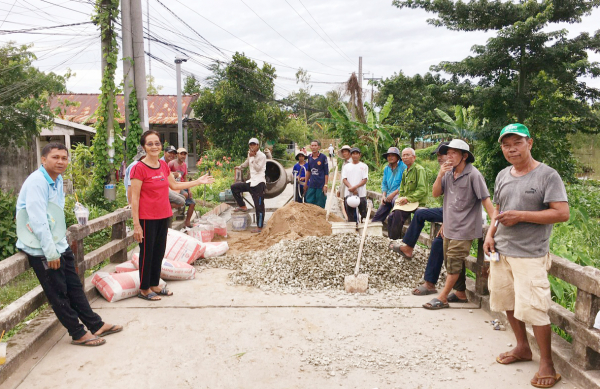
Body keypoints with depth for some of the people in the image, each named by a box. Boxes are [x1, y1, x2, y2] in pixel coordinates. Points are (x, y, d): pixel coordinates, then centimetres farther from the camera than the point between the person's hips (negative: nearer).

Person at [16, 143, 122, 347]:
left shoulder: (58, 179, 8)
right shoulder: (36, 182, -20)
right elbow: (38, 220, -24)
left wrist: (61, 241, 16)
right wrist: (50, 253, -22)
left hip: (59, 244, 8)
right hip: (41, 249, -8)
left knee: (74, 286, 15)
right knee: (58, 293, 4)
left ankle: (96, 325, 24)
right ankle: (78, 333, 16)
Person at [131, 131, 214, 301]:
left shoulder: (163, 165, 6)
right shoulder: (139, 168, -14)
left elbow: (174, 185, 20)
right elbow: (134, 198, -15)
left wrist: (198, 181, 18)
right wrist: (136, 224, -17)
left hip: (163, 216, 7)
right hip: (147, 218, -7)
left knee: (159, 251, 15)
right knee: (147, 253, 5)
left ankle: (154, 285, 30)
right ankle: (144, 290, 21)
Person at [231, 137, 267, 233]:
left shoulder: (262, 156, -8)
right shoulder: (250, 155, 12)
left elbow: (258, 168, -18)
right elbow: (247, 163, 34)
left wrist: (253, 157, -23)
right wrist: (240, 167, 48)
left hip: (259, 183, -8)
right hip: (251, 182, 8)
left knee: (259, 206, -4)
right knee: (234, 187, 5)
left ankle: (259, 227, 2)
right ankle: (242, 206, 14)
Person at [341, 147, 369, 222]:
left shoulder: (364, 166, 7)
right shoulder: (346, 166, 12)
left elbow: (365, 180, -3)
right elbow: (344, 179, 3)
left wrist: (355, 187, -17)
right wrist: (351, 188, -14)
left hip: (361, 194, -1)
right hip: (349, 194, 2)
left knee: (363, 214, 2)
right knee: (350, 215, 4)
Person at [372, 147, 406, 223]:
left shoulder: (403, 167, -7)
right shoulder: (386, 169, 16)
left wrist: (393, 194, -16)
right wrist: (383, 195, 4)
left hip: (398, 194, -7)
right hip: (388, 196, 7)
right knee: (377, 216, 2)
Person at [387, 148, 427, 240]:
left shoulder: (419, 169, -8)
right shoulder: (405, 172, 19)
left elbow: (422, 190, -16)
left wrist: (408, 198, -20)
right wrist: (400, 199, 4)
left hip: (416, 201, -7)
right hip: (406, 201, 8)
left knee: (398, 213, -28)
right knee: (391, 217, -13)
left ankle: (394, 240, -17)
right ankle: (392, 239, -7)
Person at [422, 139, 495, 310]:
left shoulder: (473, 174, -13)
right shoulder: (448, 173, 5)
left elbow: (485, 200, -14)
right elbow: (436, 193, 4)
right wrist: (440, 175, -11)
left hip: (463, 229, -7)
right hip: (449, 227, 7)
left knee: (454, 263, -2)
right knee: (450, 262, 15)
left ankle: (442, 298, 7)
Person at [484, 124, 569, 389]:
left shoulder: (547, 175, -10)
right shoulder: (502, 176, 10)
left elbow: (562, 213, -16)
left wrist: (520, 215, -21)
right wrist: (490, 235, 4)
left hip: (530, 255, -7)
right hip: (501, 252, 7)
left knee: (533, 309, -6)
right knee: (507, 302, 16)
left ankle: (547, 364, 12)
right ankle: (522, 348, 36)